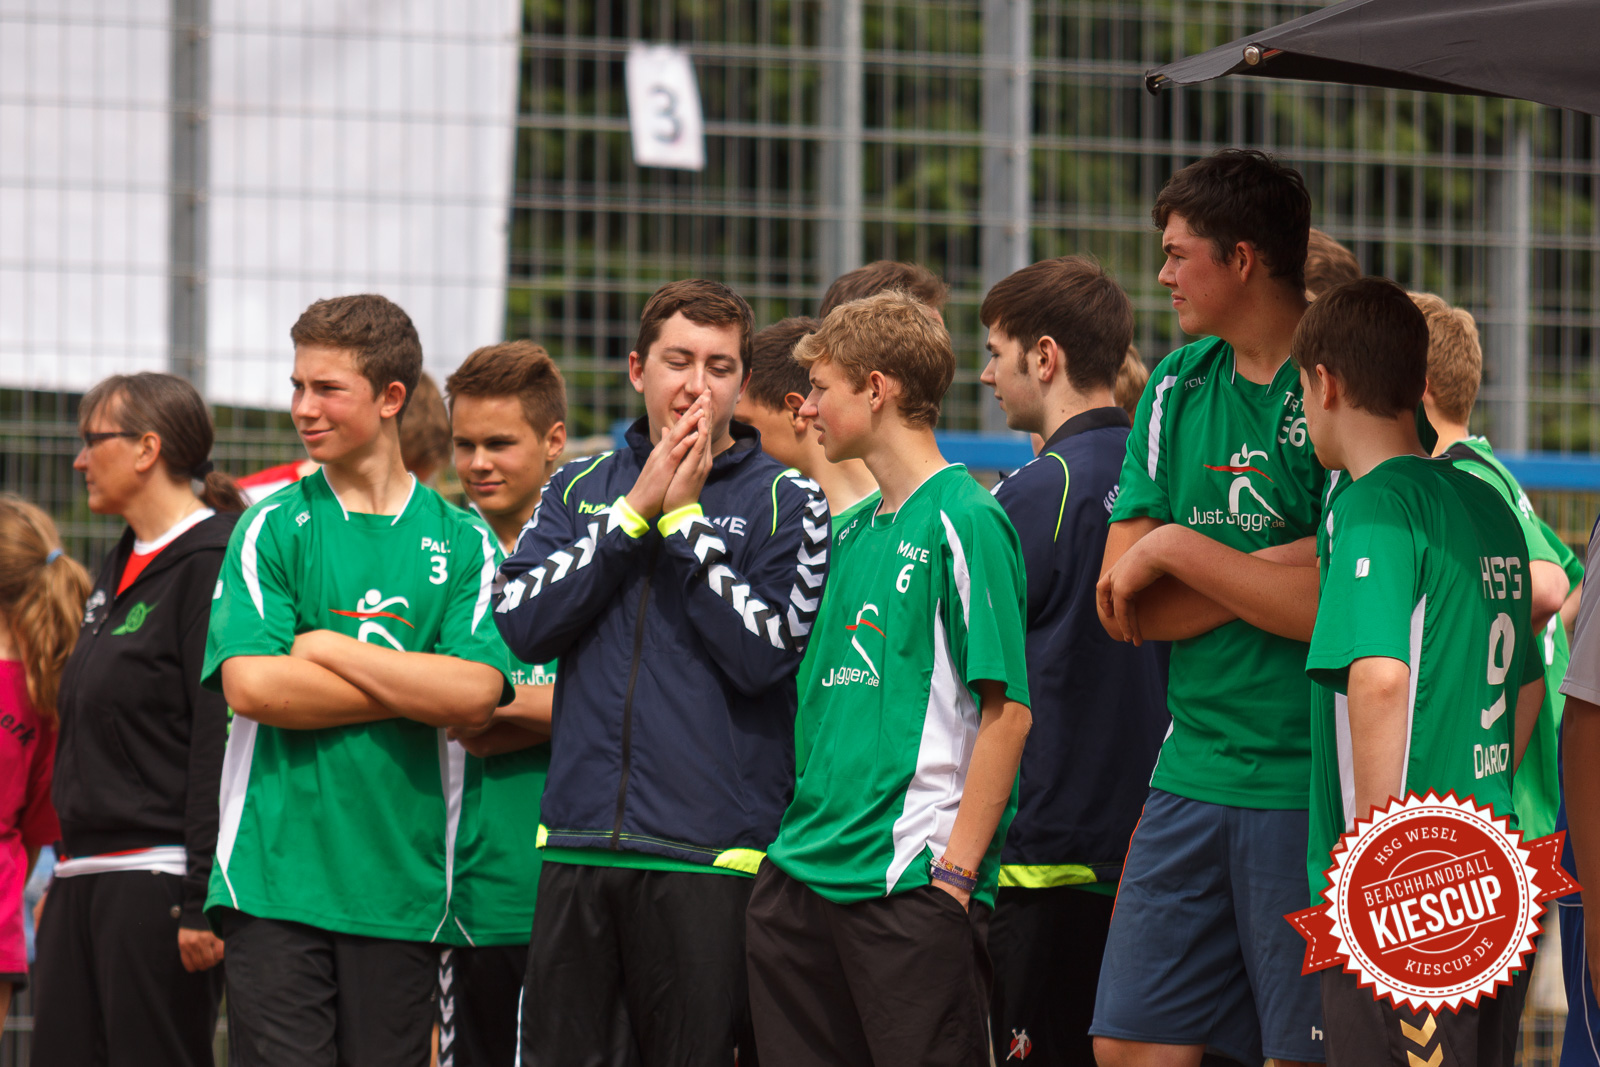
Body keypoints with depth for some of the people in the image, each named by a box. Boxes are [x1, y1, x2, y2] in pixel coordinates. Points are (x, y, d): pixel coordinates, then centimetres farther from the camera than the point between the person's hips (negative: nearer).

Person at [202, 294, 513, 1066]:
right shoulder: (270, 529, 5)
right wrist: (410, 687, -6)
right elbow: (250, 684, -7)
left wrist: (330, 649, -7)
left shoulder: (461, 543, 7)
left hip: (402, 881, 1)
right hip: (275, 876, -1)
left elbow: (475, 695, -6)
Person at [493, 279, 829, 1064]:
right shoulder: (579, 489, 14)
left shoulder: (785, 502, 2)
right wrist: (635, 512, -5)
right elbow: (523, 623, 0)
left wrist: (685, 517, -9)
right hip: (579, 846, 4)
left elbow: (763, 653, -10)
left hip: (710, 854, -4)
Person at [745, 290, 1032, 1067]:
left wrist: (955, 865, -17)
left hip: (912, 882, -8)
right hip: (806, 877, 8)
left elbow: (1006, 710, -13)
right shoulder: (851, 531, 17)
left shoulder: (964, 521, -8)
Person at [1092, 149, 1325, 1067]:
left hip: (1310, 787, -7)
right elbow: (1126, 606, 6)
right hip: (1194, 776, 7)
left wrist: (1178, 551, -9)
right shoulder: (1178, 388, 12)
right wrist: (1278, 566, -8)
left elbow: (1338, 610, -18)